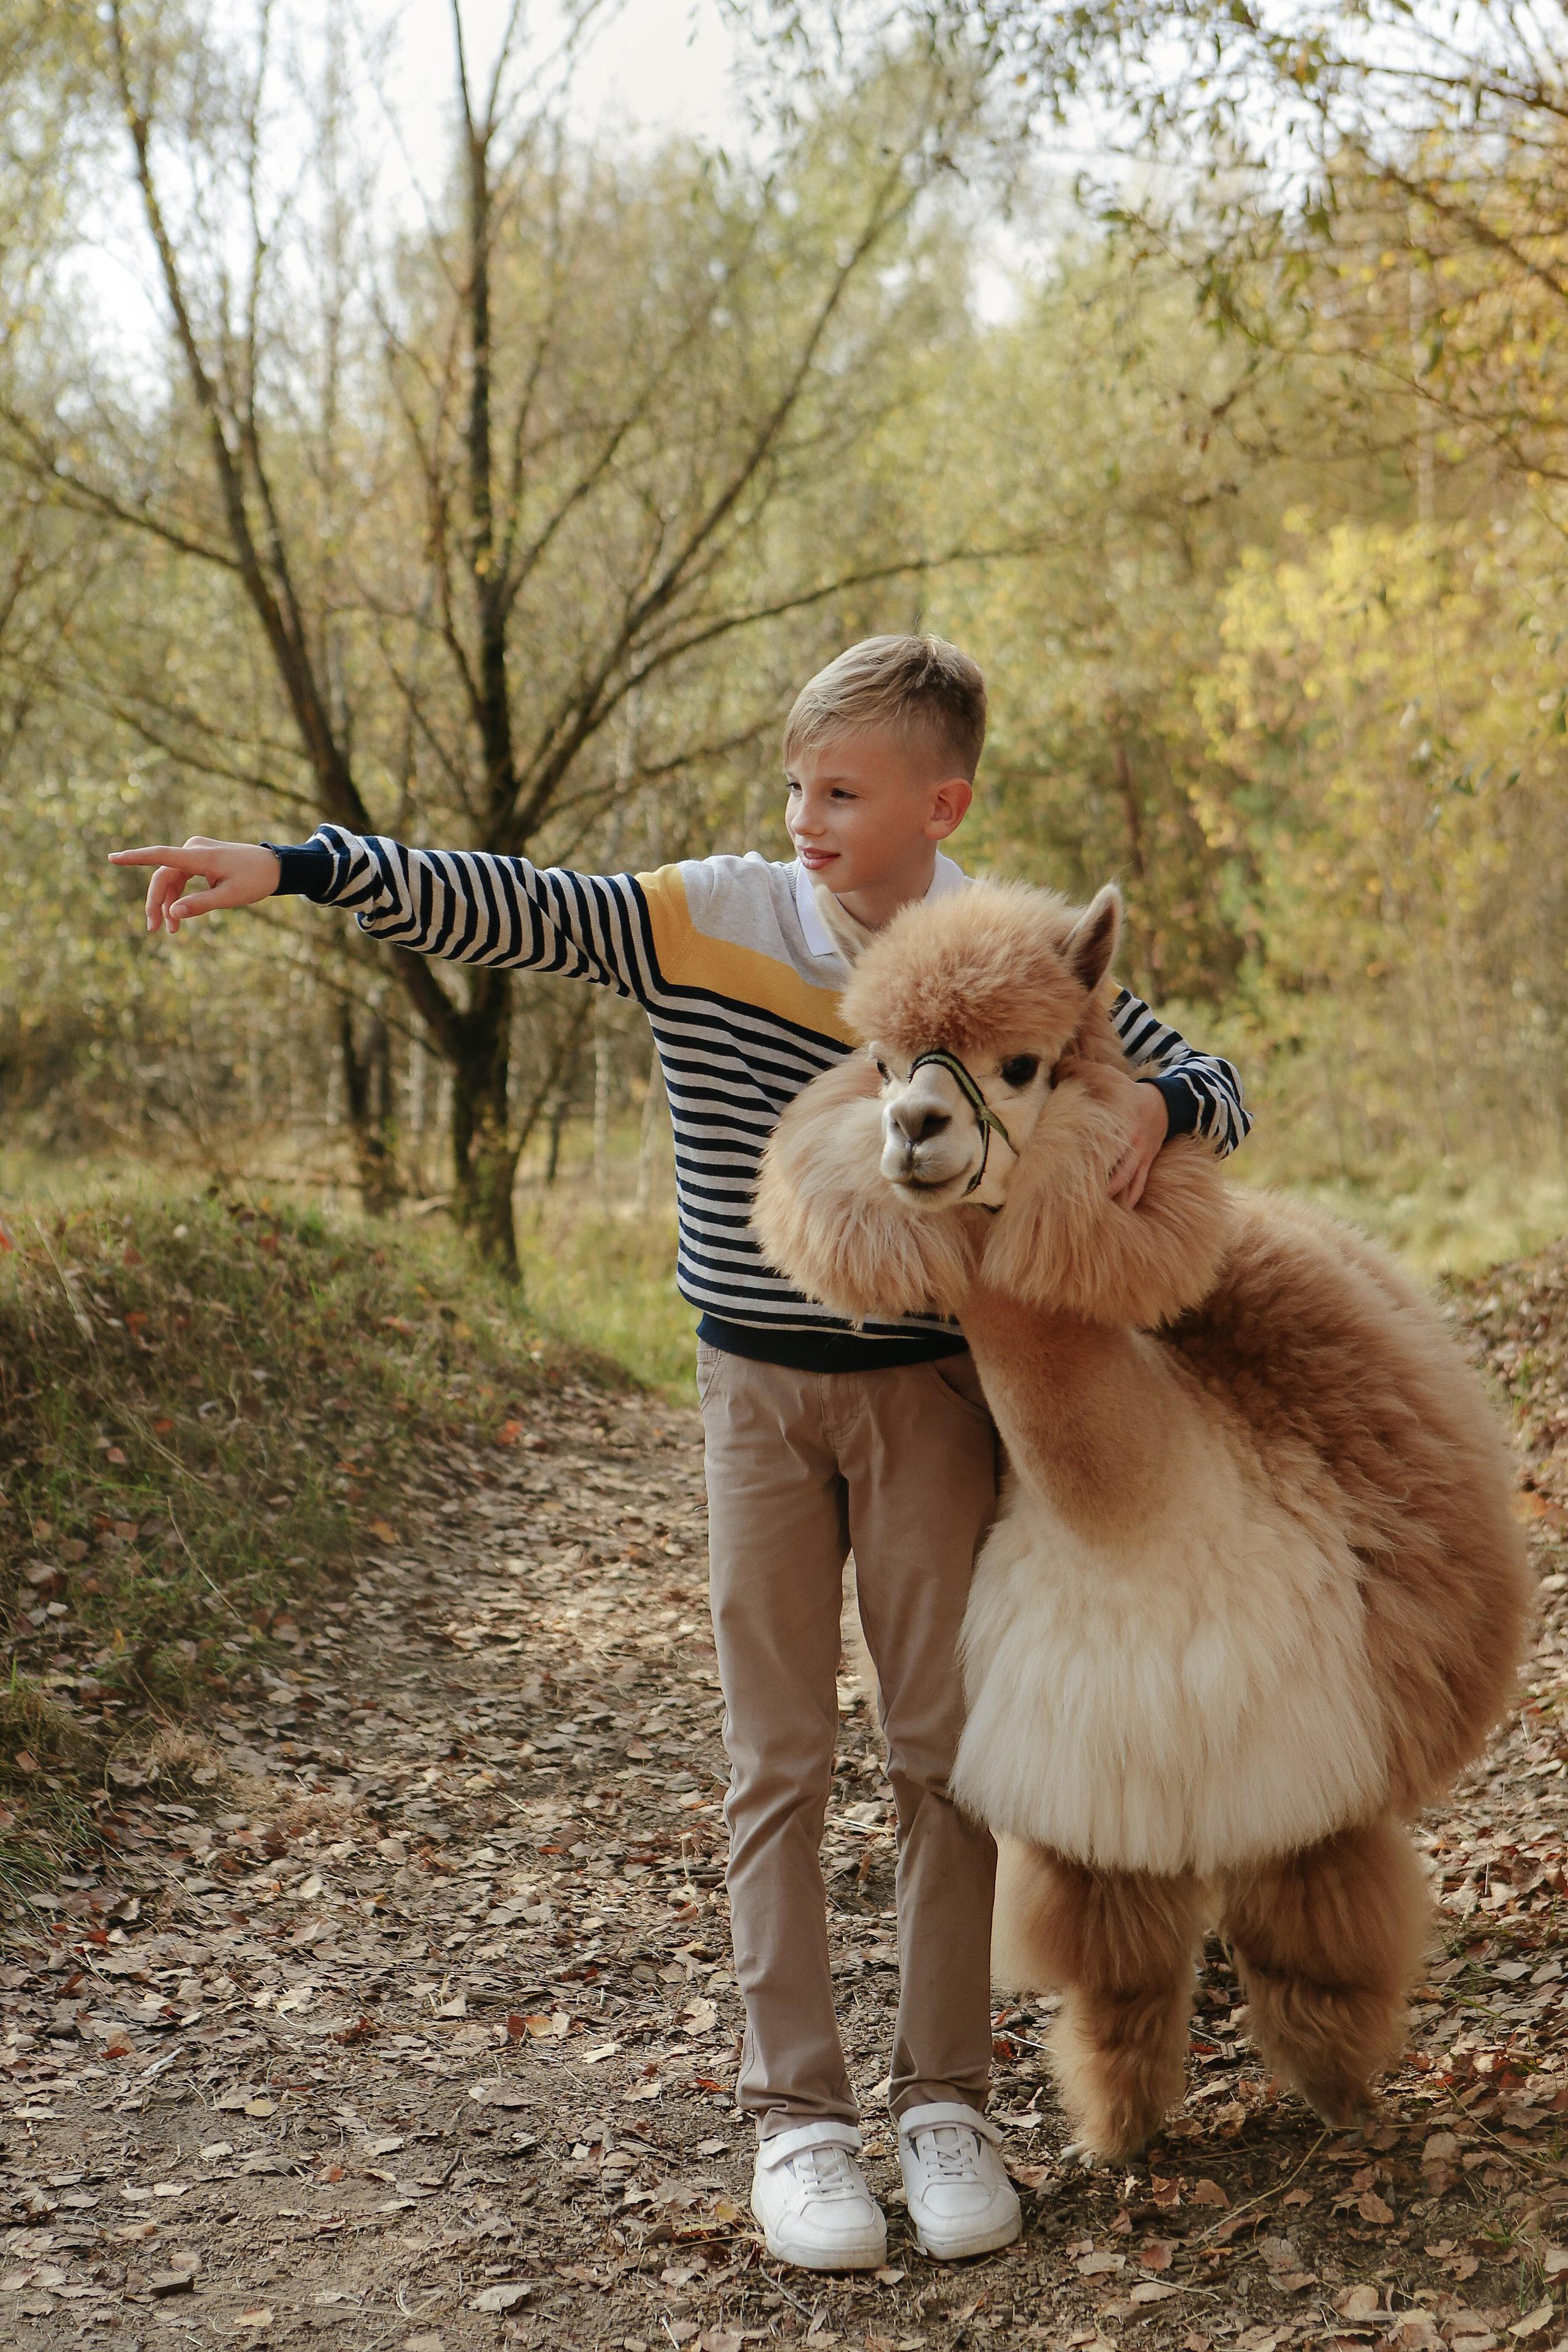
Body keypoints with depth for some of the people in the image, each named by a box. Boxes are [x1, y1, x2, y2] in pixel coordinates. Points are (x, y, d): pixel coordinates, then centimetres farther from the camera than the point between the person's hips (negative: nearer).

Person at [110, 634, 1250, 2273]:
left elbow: (1209, 1089, 4)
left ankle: (942, 2099, 18)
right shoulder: (707, 919, -7)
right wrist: (296, 866, -24)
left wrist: (1153, 1106, -20)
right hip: (759, 1393, 0)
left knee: (944, 1741, 5)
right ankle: (794, 2108, 14)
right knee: (778, 1755, 4)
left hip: (932, 1389, 0)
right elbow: (502, 907, -14)